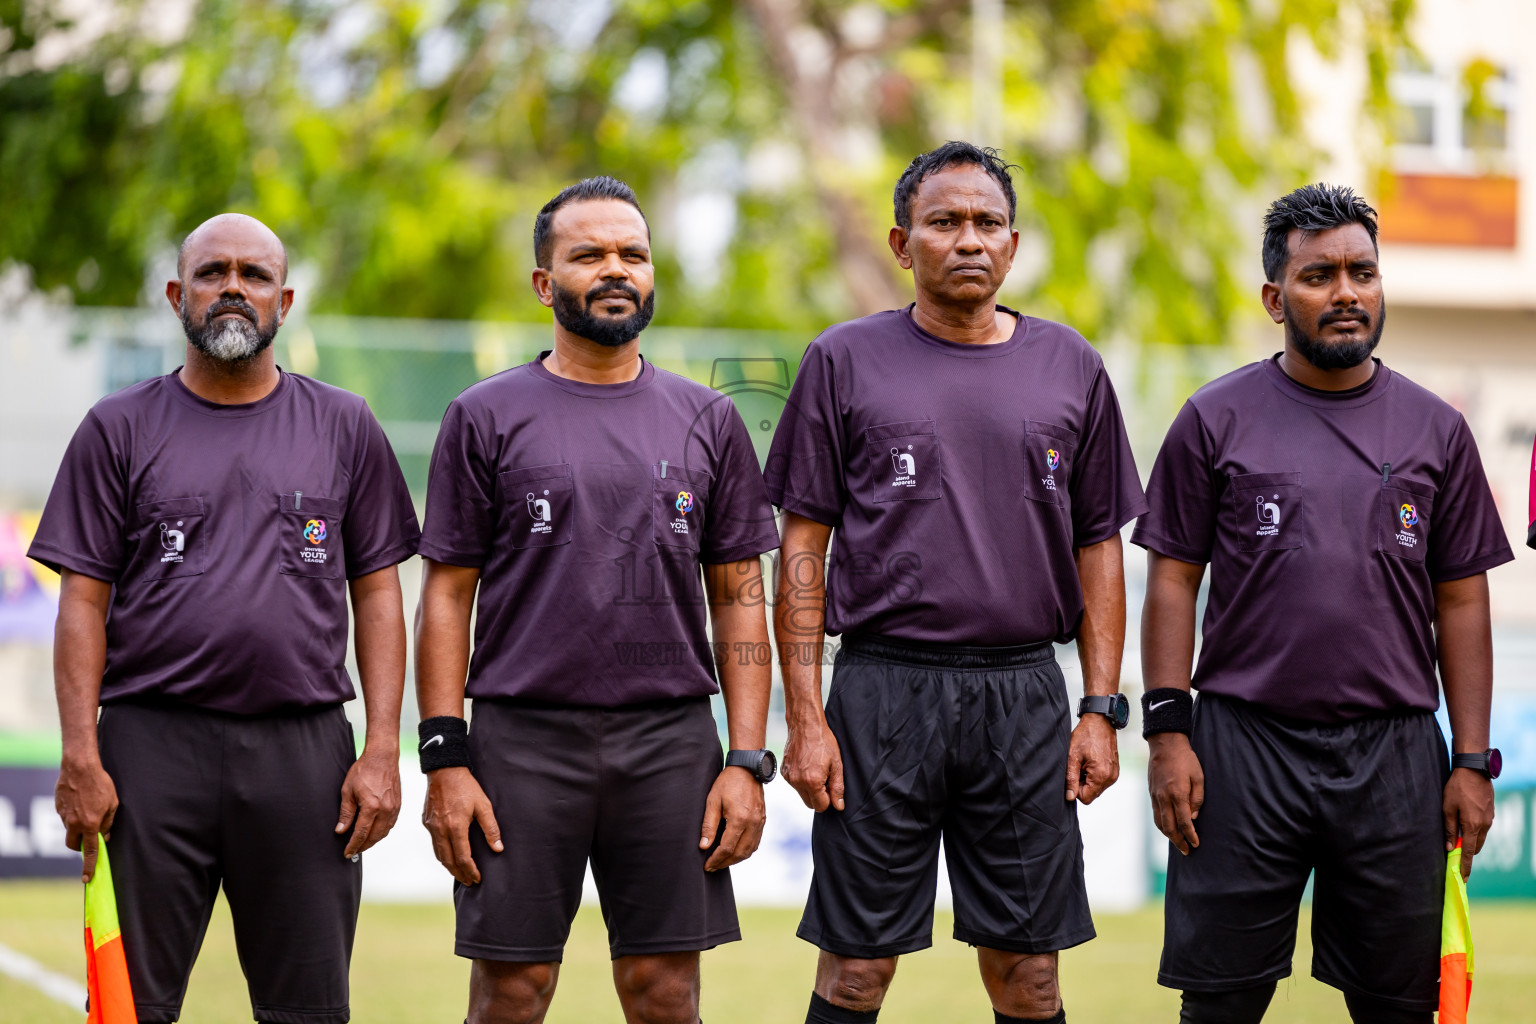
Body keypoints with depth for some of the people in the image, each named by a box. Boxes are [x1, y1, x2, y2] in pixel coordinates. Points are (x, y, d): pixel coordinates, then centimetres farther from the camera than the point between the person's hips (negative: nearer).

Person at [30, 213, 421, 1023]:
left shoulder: (344, 428, 11)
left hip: (304, 747, 1)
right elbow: (84, 601, 4)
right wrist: (81, 759, -7)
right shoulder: (119, 429, 7)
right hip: (153, 741, -1)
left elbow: (377, 594, 10)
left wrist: (382, 750, 0)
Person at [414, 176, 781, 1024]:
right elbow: (448, 595, 2)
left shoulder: (706, 421, 10)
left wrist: (747, 761, 0)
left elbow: (739, 598, 9)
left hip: (671, 740, 2)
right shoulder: (487, 417, 4)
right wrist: (445, 759, -7)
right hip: (523, 739, -2)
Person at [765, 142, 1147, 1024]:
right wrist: (805, 715, -5)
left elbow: (1099, 547, 12)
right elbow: (803, 546, 2)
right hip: (884, 687, -2)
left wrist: (1103, 709, 4)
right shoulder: (846, 362, 4)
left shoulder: (1070, 366, 10)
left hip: (1025, 694, 2)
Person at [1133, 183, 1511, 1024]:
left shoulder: (1435, 429, 9)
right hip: (1243, 743, -2)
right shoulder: (1217, 420, 4)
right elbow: (1173, 580, 3)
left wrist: (1472, 762, 2)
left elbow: (1461, 602, 9)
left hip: (1395, 755, 2)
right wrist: (1167, 732, -6)